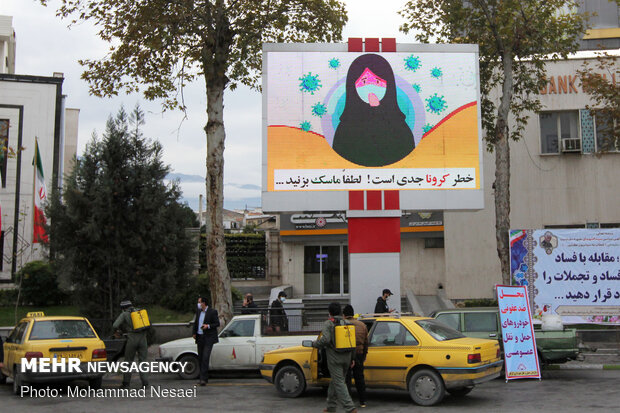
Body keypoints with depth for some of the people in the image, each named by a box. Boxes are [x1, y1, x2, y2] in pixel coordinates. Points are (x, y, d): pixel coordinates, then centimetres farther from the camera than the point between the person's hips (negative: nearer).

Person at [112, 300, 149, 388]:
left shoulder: (124, 314, 5)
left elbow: (115, 325, -6)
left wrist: (117, 332, 17)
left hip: (132, 339, -3)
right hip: (143, 338, 3)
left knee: (128, 361, 8)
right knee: (143, 360, 6)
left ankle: (126, 383, 11)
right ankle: (145, 382, -3)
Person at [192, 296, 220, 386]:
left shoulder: (212, 312, -6)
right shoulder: (198, 312, 12)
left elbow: (217, 324, -4)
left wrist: (208, 326, -19)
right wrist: (194, 333, 6)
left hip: (208, 338, -6)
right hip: (200, 337, 7)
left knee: (205, 358, -14)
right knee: (200, 358, 9)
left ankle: (203, 379, -15)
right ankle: (203, 378, 19)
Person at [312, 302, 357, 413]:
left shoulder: (328, 323, -7)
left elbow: (325, 339, -20)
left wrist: (315, 343, -1)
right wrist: (352, 358, 16)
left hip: (334, 357, -6)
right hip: (346, 357, 7)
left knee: (339, 383, -5)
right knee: (335, 381, 18)